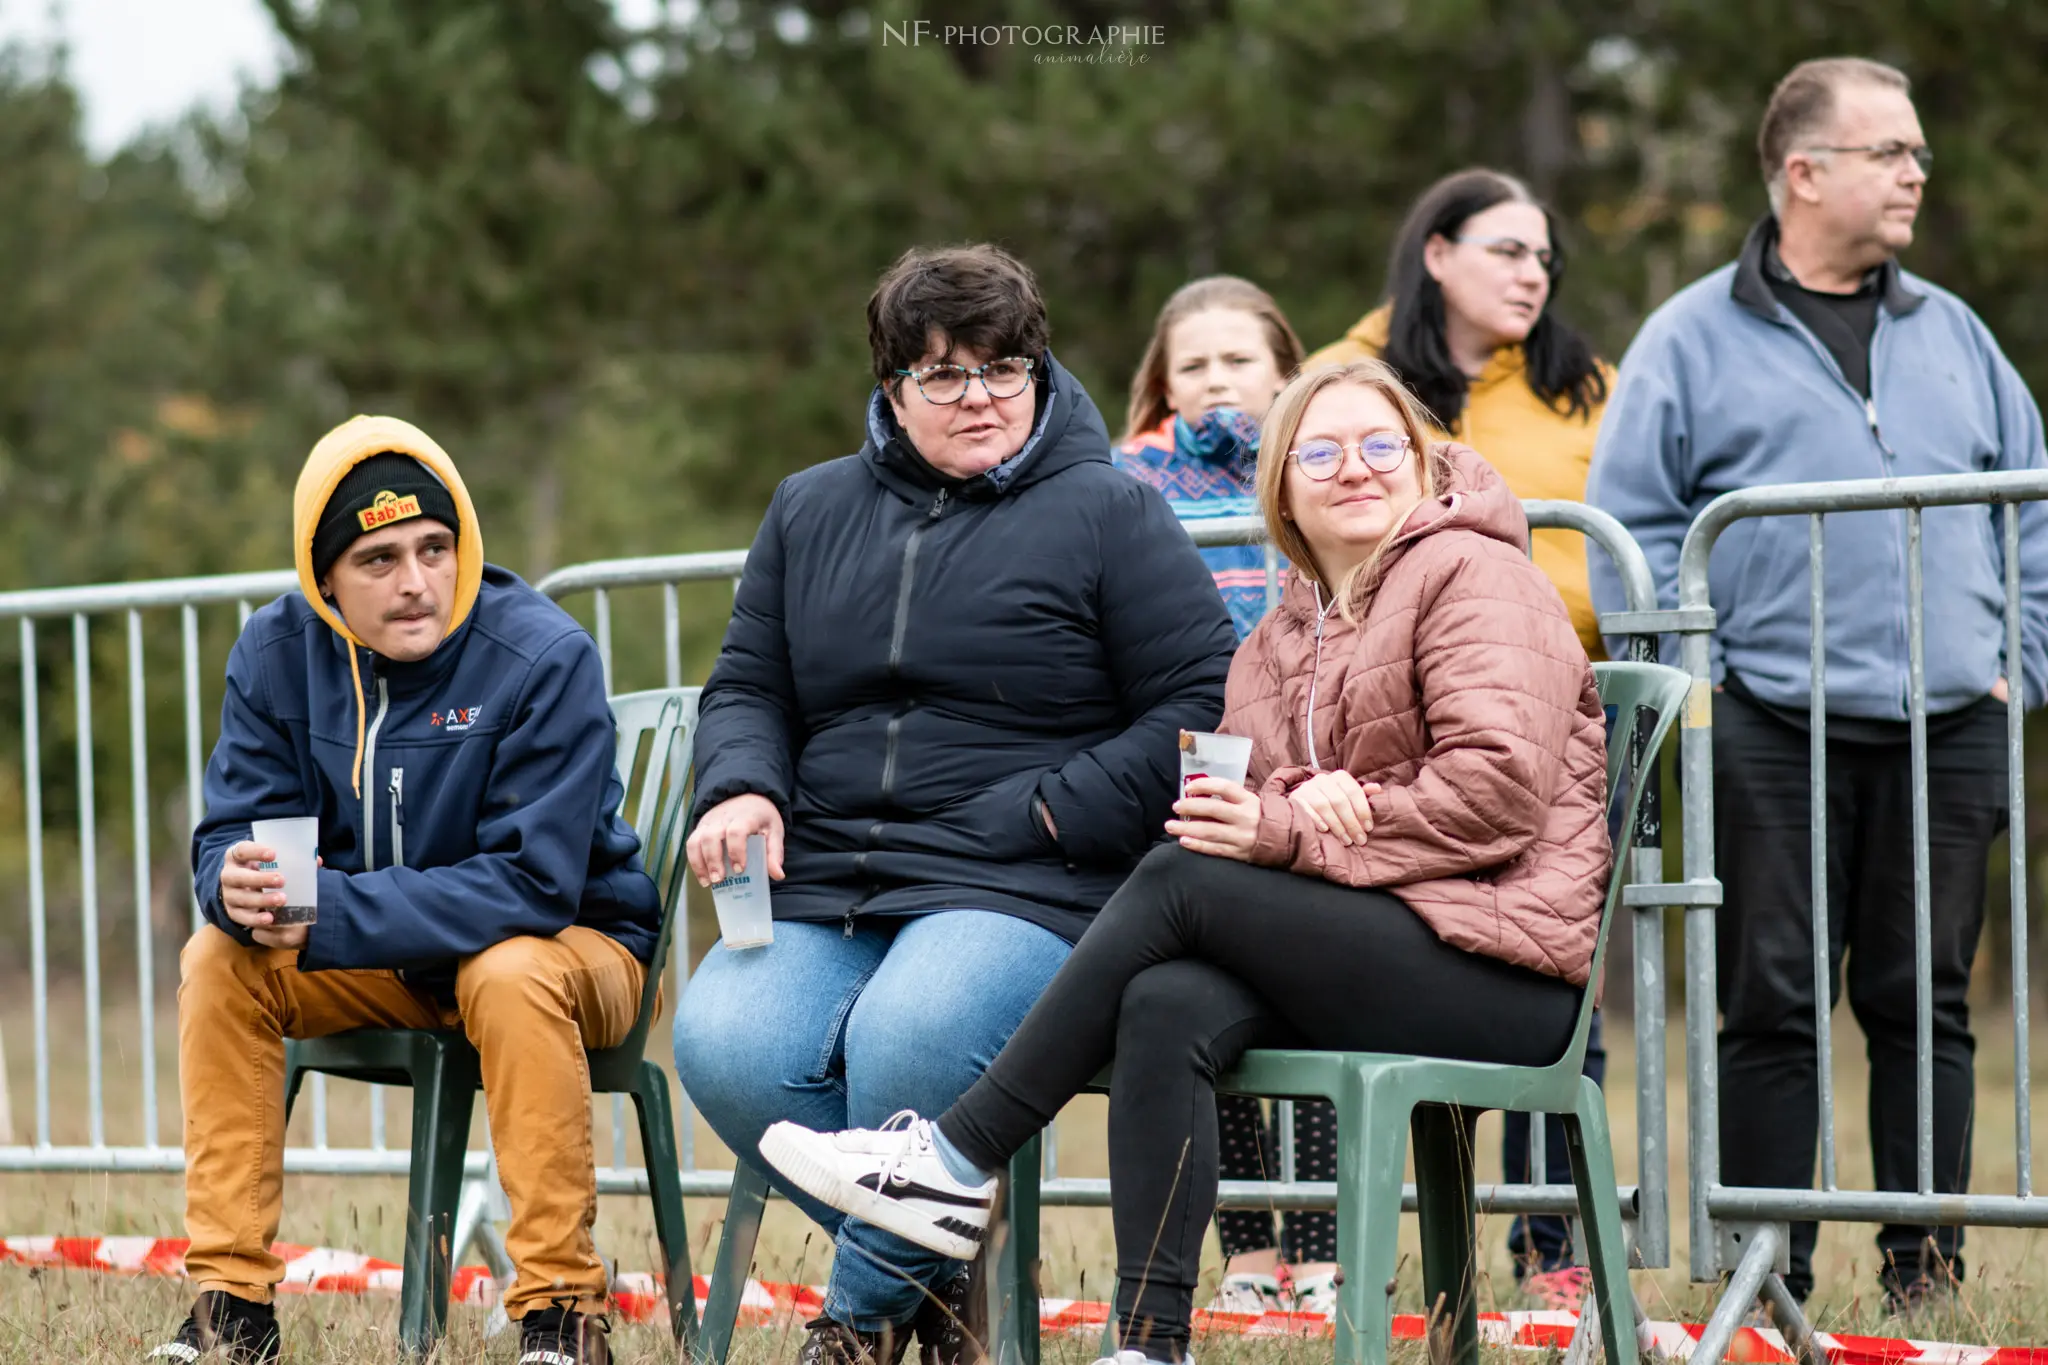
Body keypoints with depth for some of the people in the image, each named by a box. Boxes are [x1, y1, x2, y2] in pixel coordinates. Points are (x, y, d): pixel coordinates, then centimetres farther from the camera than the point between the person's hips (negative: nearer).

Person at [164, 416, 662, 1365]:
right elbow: (231, 833, -8)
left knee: (511, 977, -36)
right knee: (218, 960, -17)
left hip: (569, 944, -5)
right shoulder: (277, 654, -7)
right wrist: (240, 885, -35)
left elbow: (533, 883, -28)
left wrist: (329, 913, -33)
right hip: (380, 966, 5)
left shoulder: (543, 658, -23)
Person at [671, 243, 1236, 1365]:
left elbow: (1206, 706, 0)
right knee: (721, 1048, -27)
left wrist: (1051, 815, -9)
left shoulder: (1108, 515, 6)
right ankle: (933, 1263, -5)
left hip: (1022, 893, -4)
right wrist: (742, 789, 0)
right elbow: (747, 688, 24)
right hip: (822, 893, 5)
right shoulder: (812, 511, 21)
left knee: (907, 1040, -36)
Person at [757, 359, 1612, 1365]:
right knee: (1168, 1006, -24)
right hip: (1372, 955, 6)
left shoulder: (1471, 575, -2)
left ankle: (958, 1160, -15)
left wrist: (1287, 834, -16)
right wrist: (1299, 797, -14)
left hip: (1499, 965, -6)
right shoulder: (1282, 638, 21)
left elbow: (1500, 787, -15)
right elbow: (1245, 809, 11)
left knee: (1180, 878, -20)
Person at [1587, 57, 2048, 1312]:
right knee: (1773, 1007, -2)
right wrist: (1698, 677, -8)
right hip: (1774, 732, -3)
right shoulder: (1696, 338, 4)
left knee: (1925, 999, 5)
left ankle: (1926, 1268, 11)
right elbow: (1630, 523, 0)